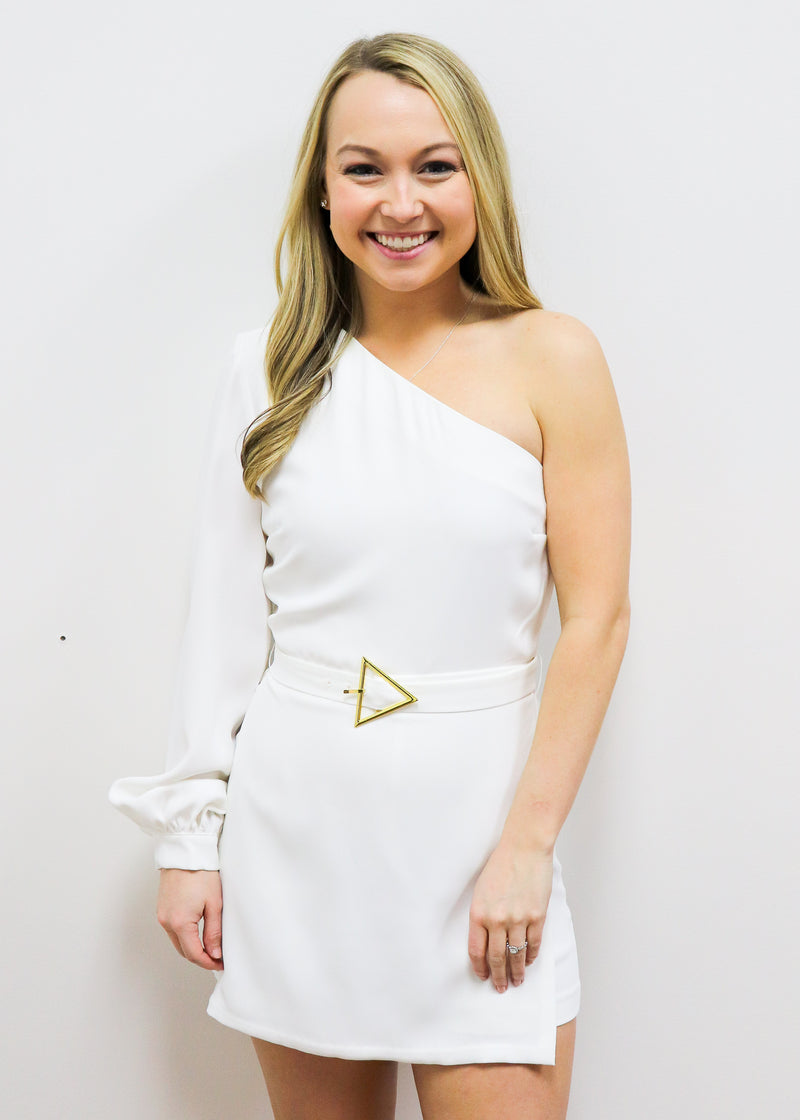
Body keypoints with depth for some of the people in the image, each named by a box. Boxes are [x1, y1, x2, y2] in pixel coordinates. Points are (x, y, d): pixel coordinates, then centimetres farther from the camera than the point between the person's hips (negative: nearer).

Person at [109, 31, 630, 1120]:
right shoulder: (272, 366, 2)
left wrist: (528, 843, -10)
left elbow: (597, 616, -6)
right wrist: (192, 838, 4)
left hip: (474, 815, -2)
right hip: (295, 822, 2)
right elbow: (225, 616, 5)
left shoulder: (550, 357, -5)